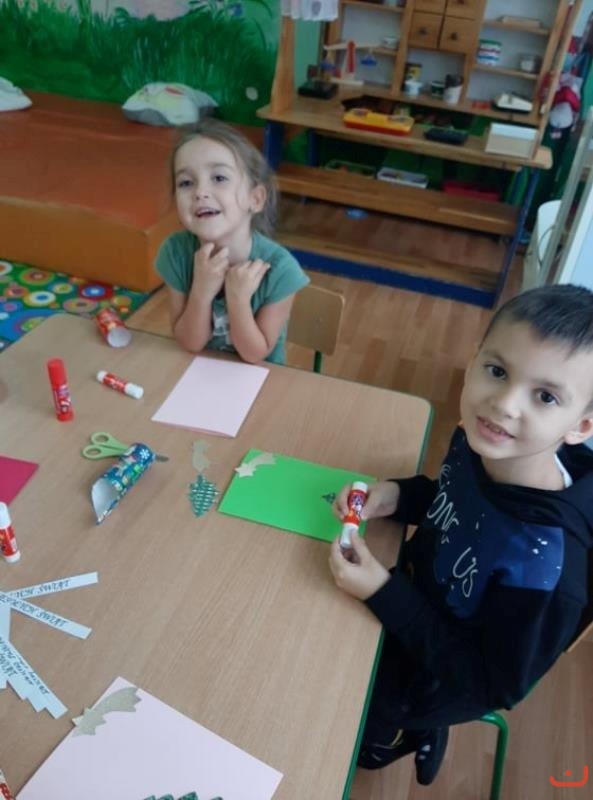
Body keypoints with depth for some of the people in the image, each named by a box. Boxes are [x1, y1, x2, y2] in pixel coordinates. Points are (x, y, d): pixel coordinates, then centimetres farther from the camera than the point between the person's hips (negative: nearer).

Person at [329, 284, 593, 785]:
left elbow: (493, 685, -25)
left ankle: (410, 735, 41)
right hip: (423, 591, 6)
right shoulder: (480, 443, -21)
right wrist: (398, 497, -17)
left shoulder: (542, 563, -39)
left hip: (440, 681, -5)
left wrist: (385, 595, -30)